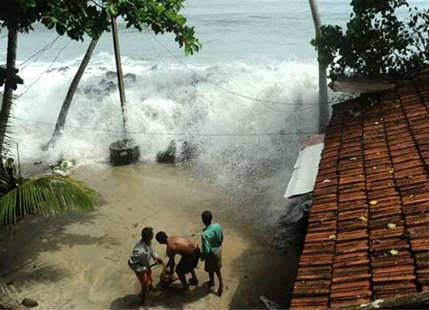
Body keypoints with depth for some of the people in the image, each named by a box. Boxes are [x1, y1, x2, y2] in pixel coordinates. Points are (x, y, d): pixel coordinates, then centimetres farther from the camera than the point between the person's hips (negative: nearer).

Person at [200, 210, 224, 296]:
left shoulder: (205, 234, -38)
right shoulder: (218, 226, -19)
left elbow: (206, 250, -30)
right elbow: (221, 238, -1)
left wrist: (202, 257, -9)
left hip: (212, 254, -5)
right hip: (218, 250, 5)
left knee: (211, 269, 26)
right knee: (217, 268, 28)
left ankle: (211, 281, 53)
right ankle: (221, 284, 38)